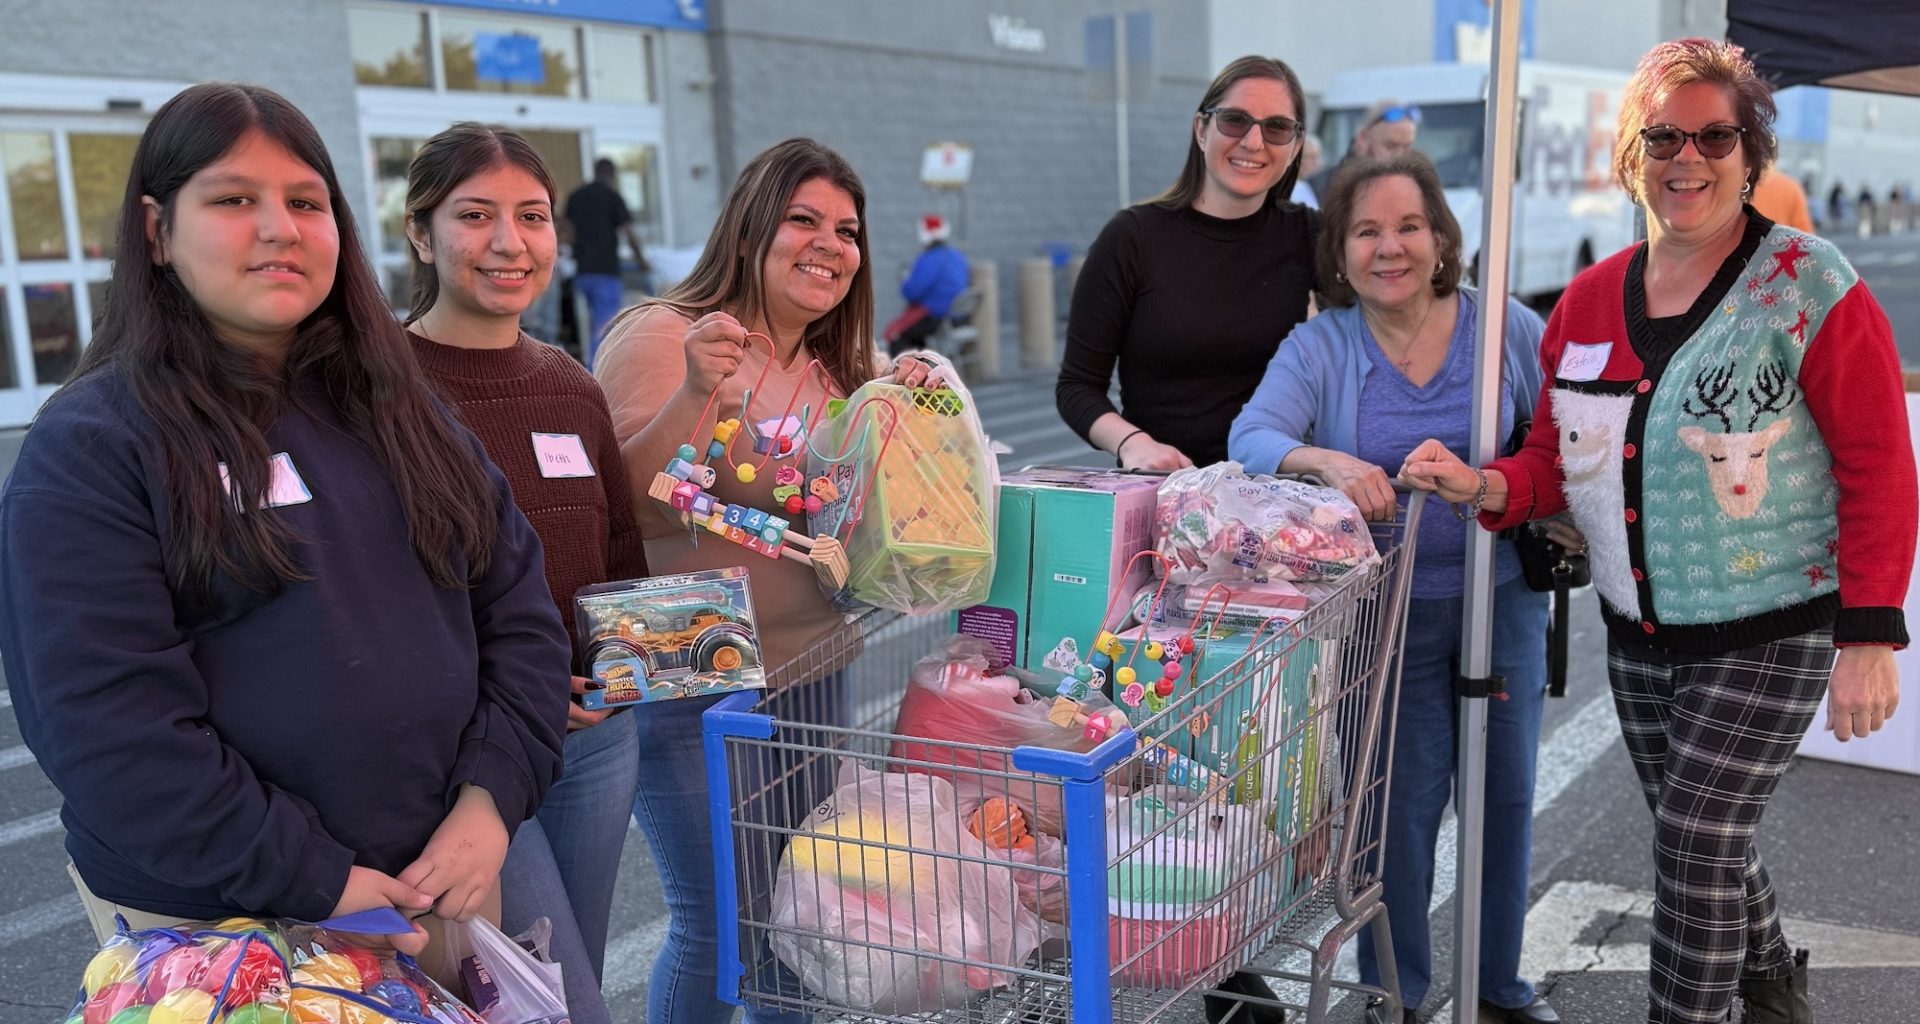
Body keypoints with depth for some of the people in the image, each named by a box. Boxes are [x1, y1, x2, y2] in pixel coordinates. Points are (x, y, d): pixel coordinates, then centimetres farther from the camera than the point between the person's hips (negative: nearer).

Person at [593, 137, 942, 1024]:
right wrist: (696, 394, -32)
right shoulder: (659, 337, -12)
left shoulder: (838, 365, 8)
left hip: (812, 670, 7)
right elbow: (632, 509, -19)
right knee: (717, 926, 1)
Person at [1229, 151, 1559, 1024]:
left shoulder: (1507, 327, -3)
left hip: (1503, 599, 2)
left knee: (1505, 792, 14)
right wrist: (1326, 461, -40)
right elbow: (1251, 436, -21)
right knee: (1401, 799, 4)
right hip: (1389, 614, -2)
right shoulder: (1318, 347, -6)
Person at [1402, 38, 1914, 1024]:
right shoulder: (1591, 297, 3)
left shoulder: (1810, 287, -12)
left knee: (1696, 841, -7)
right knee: (1702, 841, 20)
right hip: (1638, 635, 6)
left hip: (1768, 635, -5)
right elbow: (1558, 454, 8)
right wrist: (1487, 488, -13)